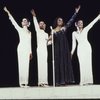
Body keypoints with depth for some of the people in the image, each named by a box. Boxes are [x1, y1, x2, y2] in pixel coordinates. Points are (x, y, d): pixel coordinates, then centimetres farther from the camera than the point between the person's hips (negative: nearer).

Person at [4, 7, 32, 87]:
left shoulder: (29, 32, 17)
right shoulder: (20, 29, 7)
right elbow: (13, 22, -2)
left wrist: (30, 51, 14)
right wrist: (8, 12, -10)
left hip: (27, 49, 3)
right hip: (21, 48, -3)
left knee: (26, 65, 0)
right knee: (21, 65, -8)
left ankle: (26, 82, 0)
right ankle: (22, 82, -8)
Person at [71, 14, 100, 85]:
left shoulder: (85, 30, 9)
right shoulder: (74, 33, 12)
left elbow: (92, 23, 2)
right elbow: (74, 43, 13)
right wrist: (72, 51, 7)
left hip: (87, 47, 0)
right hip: (80, 48, 0)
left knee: (88, 63, -5)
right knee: (82, 64, -5)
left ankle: (88, 80, -4)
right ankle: (83, 81, -6)